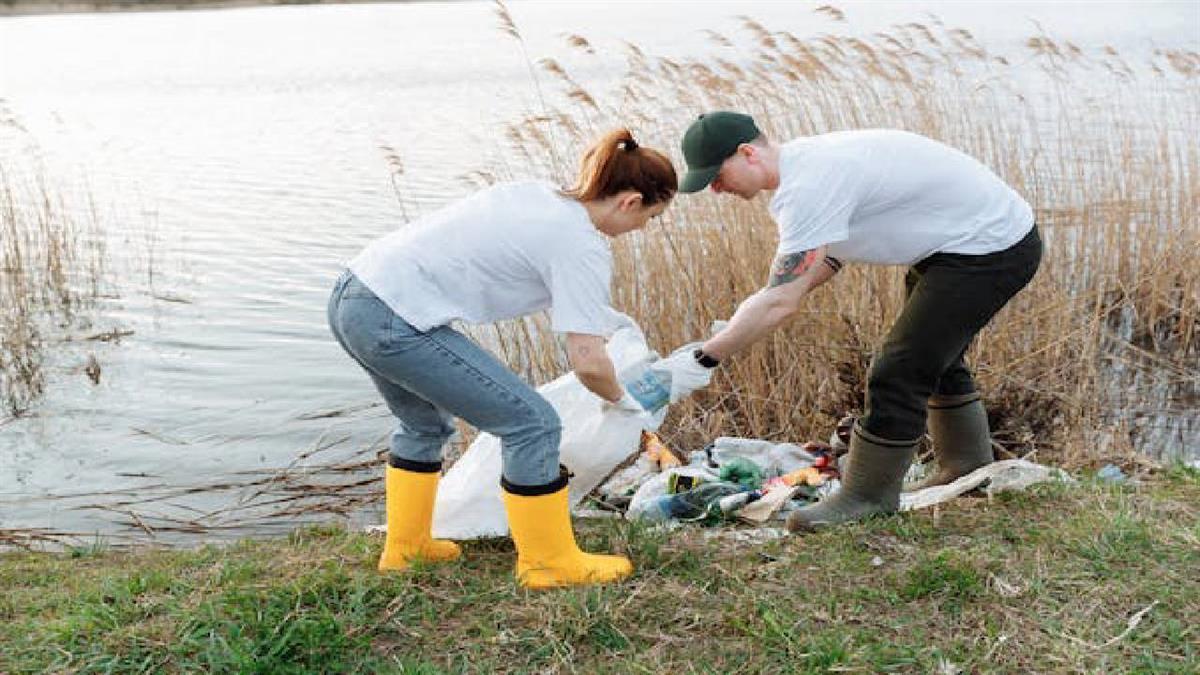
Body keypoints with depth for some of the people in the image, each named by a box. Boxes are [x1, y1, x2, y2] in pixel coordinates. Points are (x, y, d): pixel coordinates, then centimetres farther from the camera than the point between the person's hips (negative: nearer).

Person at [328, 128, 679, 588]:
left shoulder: (541, 196, 14)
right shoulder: (581, 247, -9)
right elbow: (588, 362, -13)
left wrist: (597, 314, 31)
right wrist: (621, 401, 8)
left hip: (350, 296, 10)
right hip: (395, 321, -9)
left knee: (426, 425, 30)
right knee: (532, 424, 0)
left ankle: (404, 549, 43)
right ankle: (550, 563, 14)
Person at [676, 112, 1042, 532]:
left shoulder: (809, 187, -29)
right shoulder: (803, 161, 3)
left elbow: (782, 303, -32)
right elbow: (833, 257, 11)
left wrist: (702, 358, -26)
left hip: (992, 249, -11)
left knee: (898, 372, -11)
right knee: (934, 357, 25)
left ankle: (869, 498, 6)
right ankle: (968, 471, 44)